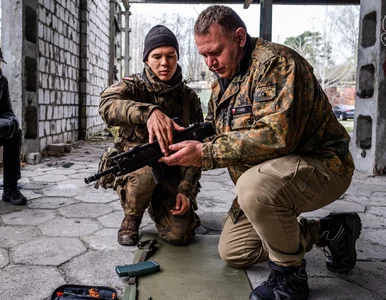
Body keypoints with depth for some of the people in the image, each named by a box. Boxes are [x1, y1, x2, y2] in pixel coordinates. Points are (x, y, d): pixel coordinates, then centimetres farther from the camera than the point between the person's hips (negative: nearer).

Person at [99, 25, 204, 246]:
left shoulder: (189, 98, 1)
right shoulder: (132, 87, -7)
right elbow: (107, 105, -32)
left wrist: (186, 190, -12)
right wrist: (149, 112, -50)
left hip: (171, 173, 2)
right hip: (131, 167, -2)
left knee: (180, 235, -16)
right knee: (145, 172, -38)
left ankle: (158, 207, 21)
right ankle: (132, 220, -3)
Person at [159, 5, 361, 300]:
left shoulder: (275, 63, -20)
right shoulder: (222, 83, 8)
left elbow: (275, 135, -33)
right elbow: (213, 136, 10)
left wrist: (205, 153, -32)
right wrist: (187, 143, -11)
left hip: (321, 165, -9)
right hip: (264, 176, 10)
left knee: (255, 186, -39)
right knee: (232, 251, 10)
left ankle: (289, 275, -13)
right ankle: (327, 230, 17)